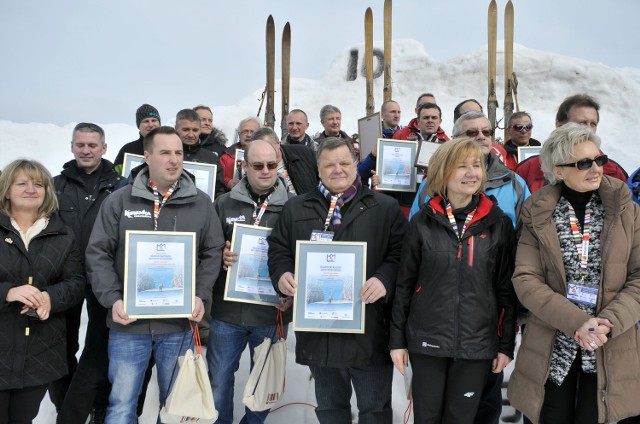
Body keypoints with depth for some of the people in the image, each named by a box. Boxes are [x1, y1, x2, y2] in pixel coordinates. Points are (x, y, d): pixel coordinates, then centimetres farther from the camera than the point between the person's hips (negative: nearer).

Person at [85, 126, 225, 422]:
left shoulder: (201, 203, 3)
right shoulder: (118, 201, 1)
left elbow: (213, 253, 5)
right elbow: (98, 254, 0)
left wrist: (201, 296, -7)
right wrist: (113, 298, -12)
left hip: (179, 324, 1)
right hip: (128, 323, 0)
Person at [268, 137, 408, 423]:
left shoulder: (386, 208, 2)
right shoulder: (296, 209, 10)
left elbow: (400, 254, -3)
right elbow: (278, 249, 11)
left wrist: (384, 279, -21)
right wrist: (282, 274, -10)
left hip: (370, 330, -2)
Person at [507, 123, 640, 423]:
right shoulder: (539, 215, 0)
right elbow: (525, 279, -9)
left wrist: (608, 322, -16)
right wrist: (577, 322, -19)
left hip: (609, 350, 1)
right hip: (552, 346, 0)